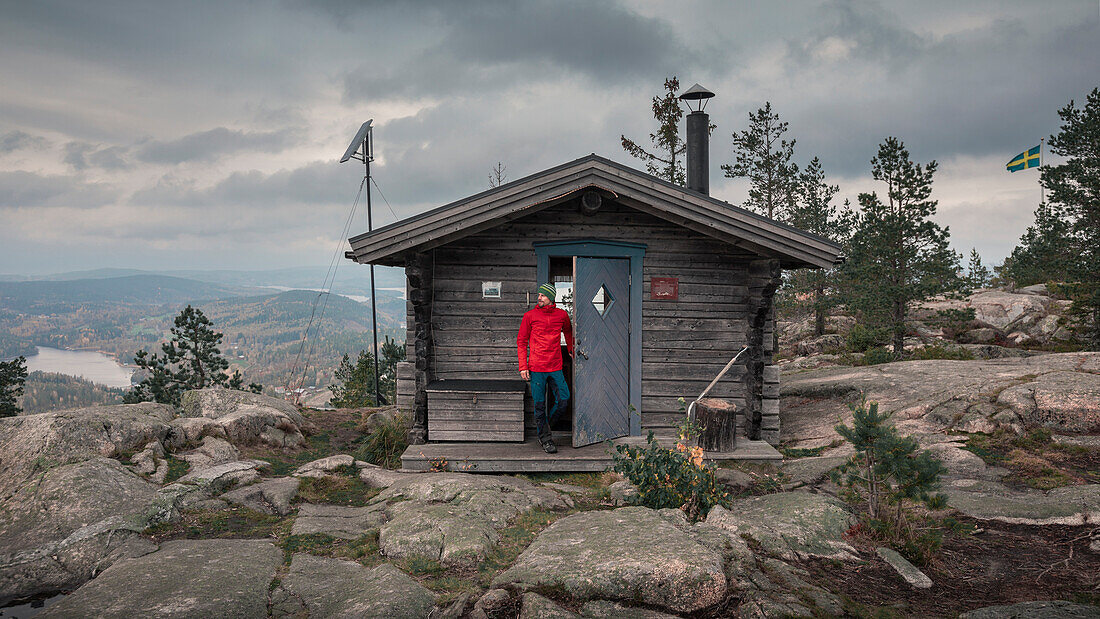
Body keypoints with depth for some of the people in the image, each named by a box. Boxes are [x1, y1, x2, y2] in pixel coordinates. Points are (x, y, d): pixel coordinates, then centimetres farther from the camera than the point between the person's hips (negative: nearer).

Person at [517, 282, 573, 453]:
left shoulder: (562, 315, 6)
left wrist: (571, 351, 30)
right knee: (540, 404, 2)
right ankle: (545, 438, 12)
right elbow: (521, 341, 2)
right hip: (536, 368, -2)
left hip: (555, 368, 3)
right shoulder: (530, 315, 0)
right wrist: (523, 366, -4)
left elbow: (568, 331, 28)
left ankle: (545, 424, 23)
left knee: (563, 399, -1)